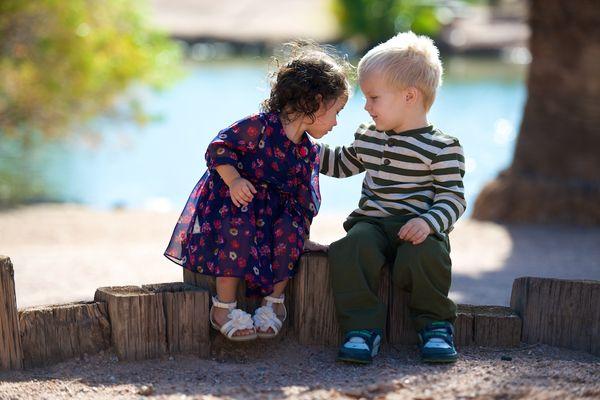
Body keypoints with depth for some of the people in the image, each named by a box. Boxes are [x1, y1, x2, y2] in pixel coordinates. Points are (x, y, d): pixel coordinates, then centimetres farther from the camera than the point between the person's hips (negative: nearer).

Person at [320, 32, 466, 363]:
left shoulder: (442, 148, -5)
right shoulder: (367, 138, 17)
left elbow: (453, 198, -8)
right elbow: (342, 164, 36)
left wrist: (428, 222, -26)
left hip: (416, 227, -4)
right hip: (371, 223, 4)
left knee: (422, 256, -37)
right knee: (351, 249, -30)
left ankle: (435, 324, -12)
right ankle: (362, 328, -26)